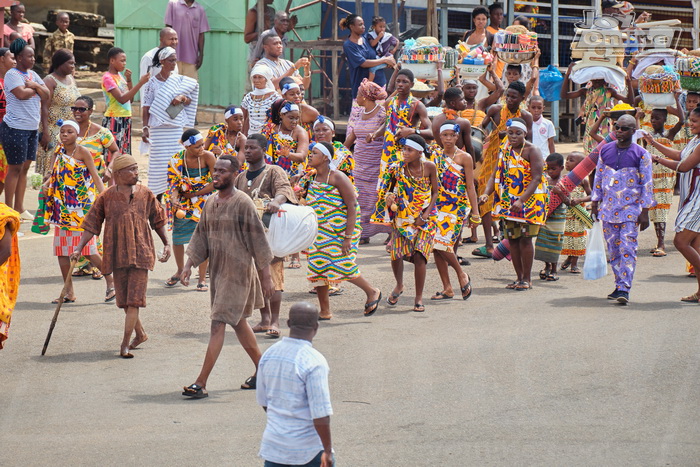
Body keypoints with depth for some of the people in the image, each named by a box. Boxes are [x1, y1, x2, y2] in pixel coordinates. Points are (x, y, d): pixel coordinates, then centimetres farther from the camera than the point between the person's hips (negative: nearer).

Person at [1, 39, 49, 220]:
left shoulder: (32, 74, 14)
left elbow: (46, 95, 9)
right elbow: (21, 94, -25)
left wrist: (35, 86, -9)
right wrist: (35, 89, -6)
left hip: (32, 128, 8)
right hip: (15, 128, -8)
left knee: (25, 168, 10)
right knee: (15, 169, -4)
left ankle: (19, 209, 16)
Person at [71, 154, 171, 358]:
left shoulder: (145, 194, 3)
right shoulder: (106, 197, -1)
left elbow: (157, 220, 14)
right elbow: (92, 225, 2)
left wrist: (166, 244, 13)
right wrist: (79, 249, -5)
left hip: (140, 253, -1)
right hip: (117, 255, 1)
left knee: (134, 300, -8)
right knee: (124, 300, 10)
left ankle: (125, 344, -8)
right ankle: (140, 334, 31)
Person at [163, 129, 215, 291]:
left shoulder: (208, 157, -17)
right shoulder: (177, 160, -11)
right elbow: (174, 184, -9)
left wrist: (193, 195, -16)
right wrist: (174, 199, -31)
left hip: (204, 199, -2)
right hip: (182, 202, 2)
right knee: (177, 238, 8)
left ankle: (202, 278, 0)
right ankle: (180, 271, 33)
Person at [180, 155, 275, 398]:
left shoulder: (242, 203, -13)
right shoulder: (210, 203, 9)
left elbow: (258, 240, -12)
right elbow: (201, 237, 16)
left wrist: (266, 277, -13)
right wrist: (189, 265, 5)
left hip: (238, 272, -8)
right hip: (217, 270, 8)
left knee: (218, 324, -11)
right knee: (238, 322, 16)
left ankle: (201, 383, -12)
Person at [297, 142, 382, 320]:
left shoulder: (337, 178, -16)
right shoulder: (312, 177, 7)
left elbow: (352, 206, -18)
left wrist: (348, 237, -22)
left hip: (341, 229, -8)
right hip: (321, 230, 8)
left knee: (342, 266, -10)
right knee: (318, 267, 3)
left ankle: (372, 292, 16)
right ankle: (325, 311, 13)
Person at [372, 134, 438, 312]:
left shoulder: (429, 167, -9)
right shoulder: (397, 168, -8)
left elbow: (435, 192, 0)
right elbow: (386, 188, 5)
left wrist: (426, 213, -12)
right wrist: (389, 197, -19)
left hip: (425, 217, -1)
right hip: (402, 216, 1)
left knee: (419, 255, -12)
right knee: (396, 254, -8)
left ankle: (419, 298, 1)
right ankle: (399, 286, 25)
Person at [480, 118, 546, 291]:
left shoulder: (532, 151, -12)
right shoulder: (504, 149, 7)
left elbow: (536, 179, -19)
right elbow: (495, 174, 5)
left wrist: (521, 200, -30)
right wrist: (486, 193, -14)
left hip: (530, 199, -6)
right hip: (508, 200, 6)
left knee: (525, 237, -8)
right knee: (512, 238, 6)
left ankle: (527, 279, 1)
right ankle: (519, 277, 15)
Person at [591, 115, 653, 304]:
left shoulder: (641, 154, -4)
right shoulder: (605, 150, 8)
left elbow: (647, 184, -4)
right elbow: (599, 177, 16)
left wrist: (645, 212, -8)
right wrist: (595, 201, 12)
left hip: (630, 209, -4)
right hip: (608, 208, 4)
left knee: (627, 248, -12)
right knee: (613, 249, 7)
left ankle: (624, 289, -16)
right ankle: (620, 286, 15)